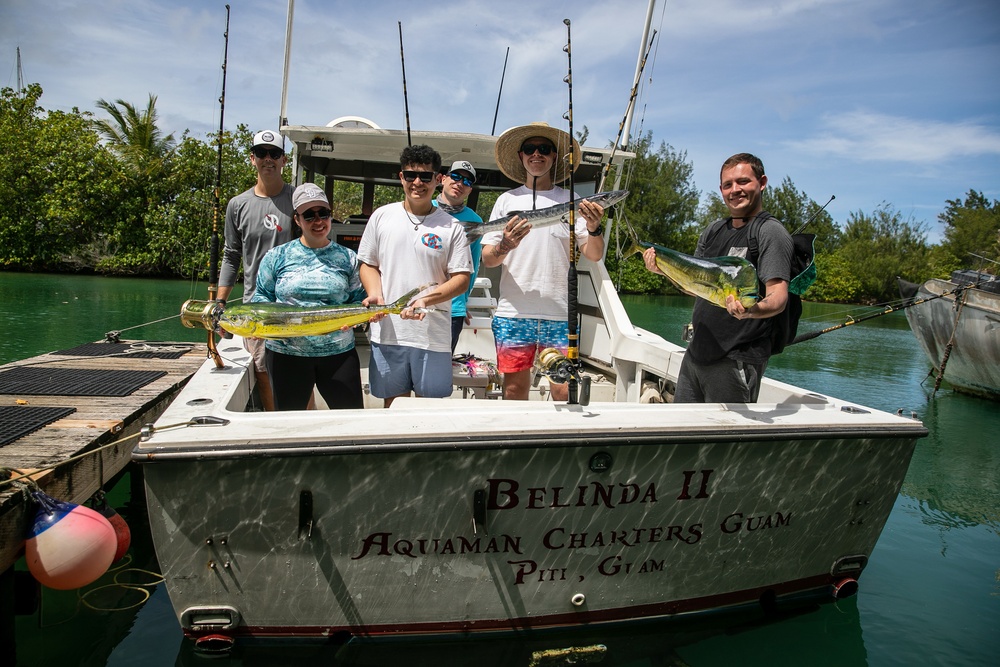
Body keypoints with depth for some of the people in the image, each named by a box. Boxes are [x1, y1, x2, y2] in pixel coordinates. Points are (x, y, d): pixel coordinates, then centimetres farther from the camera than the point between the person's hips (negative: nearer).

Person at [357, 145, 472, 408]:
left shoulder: (451, 227, 1)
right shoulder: (382, 216, 7)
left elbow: (461, 278, -2)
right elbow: (368, 264, 13)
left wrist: (425, 299, -18)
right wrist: (375, 294, -8)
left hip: (433, 335, -1)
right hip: (387, 331, 2)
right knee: (394, 404, 11)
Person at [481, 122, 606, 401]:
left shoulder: (572, 201, 9)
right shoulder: (507, 200, 11)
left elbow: (594, 256, 3)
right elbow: (487, 260, 7)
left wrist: (594, 229, -16)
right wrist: (504, 247, -14)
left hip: (560, 313, 0)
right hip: (513, 312, 1)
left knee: (565, 392, -3)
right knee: (514, 388, 5)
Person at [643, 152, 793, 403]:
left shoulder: (771, 232, -10)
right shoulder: (713, 230, 13)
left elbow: (778, 296, -21)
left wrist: (752, 310, -43)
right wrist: (664, 269, -1)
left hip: (737, 360, -7)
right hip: (697, 352, 8)